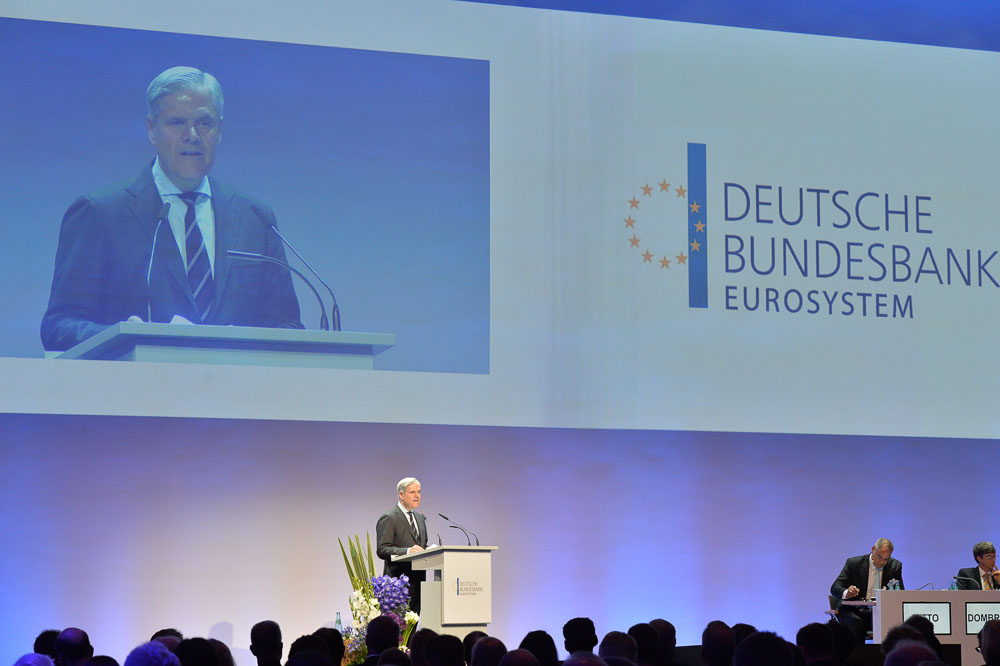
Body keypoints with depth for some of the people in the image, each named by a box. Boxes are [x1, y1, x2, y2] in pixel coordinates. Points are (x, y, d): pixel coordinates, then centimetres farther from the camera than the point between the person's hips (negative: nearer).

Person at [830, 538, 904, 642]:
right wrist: (846, 593, -30)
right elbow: (835, 588, -5)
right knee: (857, 624, -36)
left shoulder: (895, 566, 8)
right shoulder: (853, 563, 0)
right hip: (855, 612, -2)